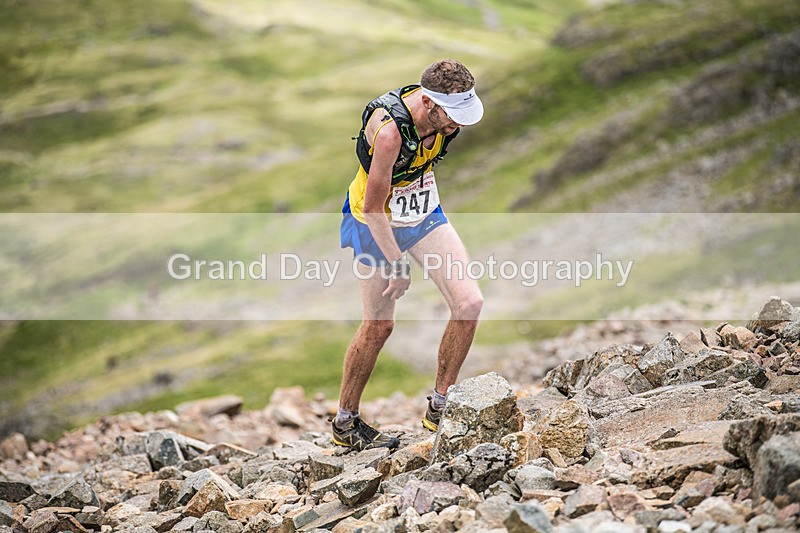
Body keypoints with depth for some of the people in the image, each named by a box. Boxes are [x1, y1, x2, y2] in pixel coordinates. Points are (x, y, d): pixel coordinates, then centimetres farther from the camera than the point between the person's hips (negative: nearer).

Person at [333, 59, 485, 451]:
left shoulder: (443, 114, -13)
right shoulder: (390, 130, -35)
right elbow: (373, 206, -26)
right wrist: (397, 264, -18)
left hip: (425, 213, 6)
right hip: (376, 223, -6)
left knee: (470, 302, -8)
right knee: (379, 325, 2)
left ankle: (438, 409, 6)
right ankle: (345, 424, 22)